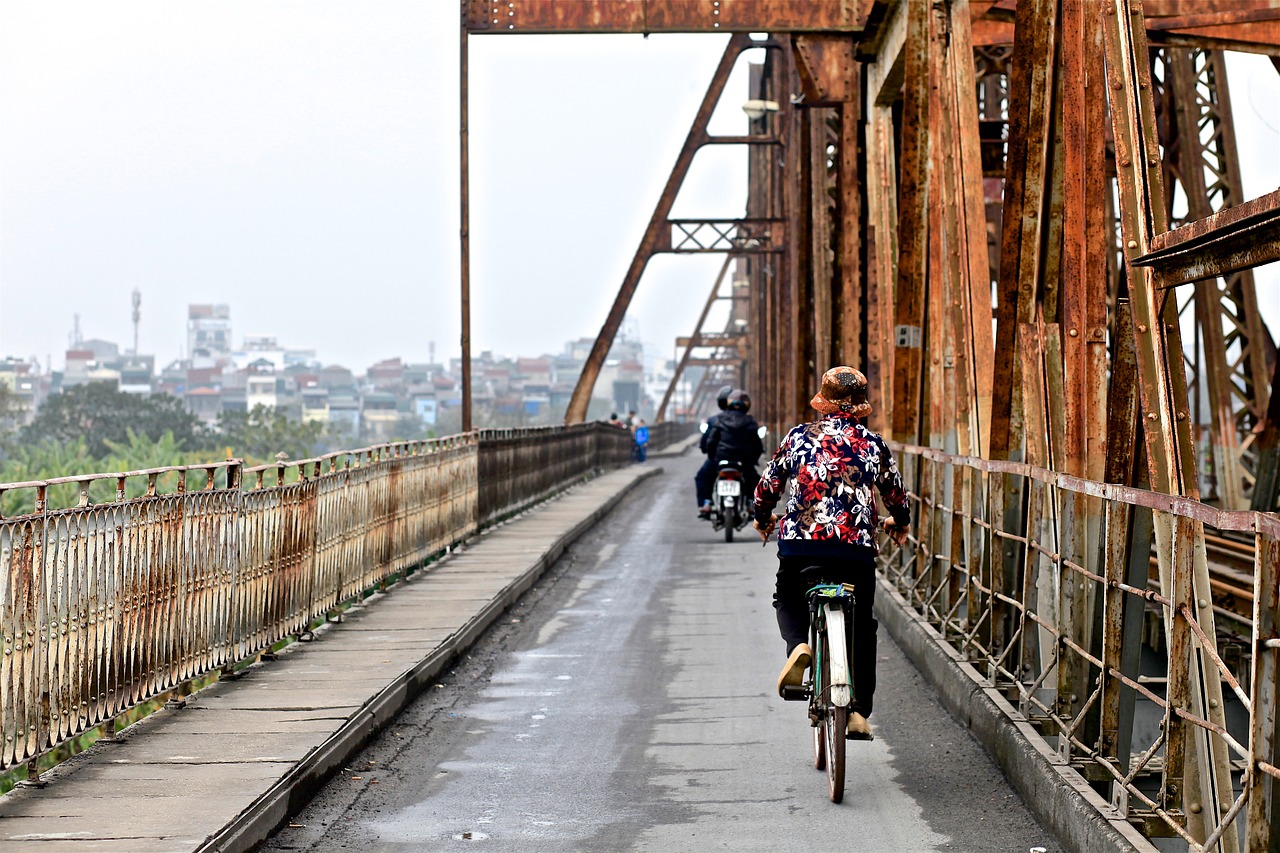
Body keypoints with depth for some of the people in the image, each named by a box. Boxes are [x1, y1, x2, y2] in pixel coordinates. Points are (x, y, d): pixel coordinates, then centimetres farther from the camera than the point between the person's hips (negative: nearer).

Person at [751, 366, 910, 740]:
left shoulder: (798, 437, 5)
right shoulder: (874, 445, 7)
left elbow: (768, 484, 11)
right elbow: (896, 495, 20)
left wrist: (762, 517, 33)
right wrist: (900, 524, 42)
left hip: (799, 541, 0)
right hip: (857, 547, 0)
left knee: (788, 599, 27)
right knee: (861, 628, 16)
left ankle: (798, 645, -6)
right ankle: (859, 712, 13)